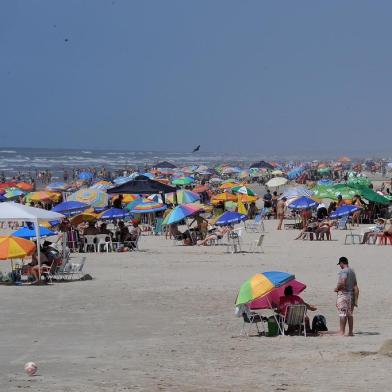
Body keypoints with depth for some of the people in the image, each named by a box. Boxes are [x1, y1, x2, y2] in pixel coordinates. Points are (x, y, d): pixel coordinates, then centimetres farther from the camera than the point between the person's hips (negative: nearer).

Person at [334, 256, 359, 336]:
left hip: (343, 294, -8)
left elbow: (342, 282, -28)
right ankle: (350, 332, 12)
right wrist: (356, 299, 17)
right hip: (351, 294, 8)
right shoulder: (352, 272, 16)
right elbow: (356, 287, 15)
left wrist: (336, 288, -10)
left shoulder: (343, 271, -11)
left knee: (342, 314, -8)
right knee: (350, 314, 11)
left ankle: (342, 332, -10)